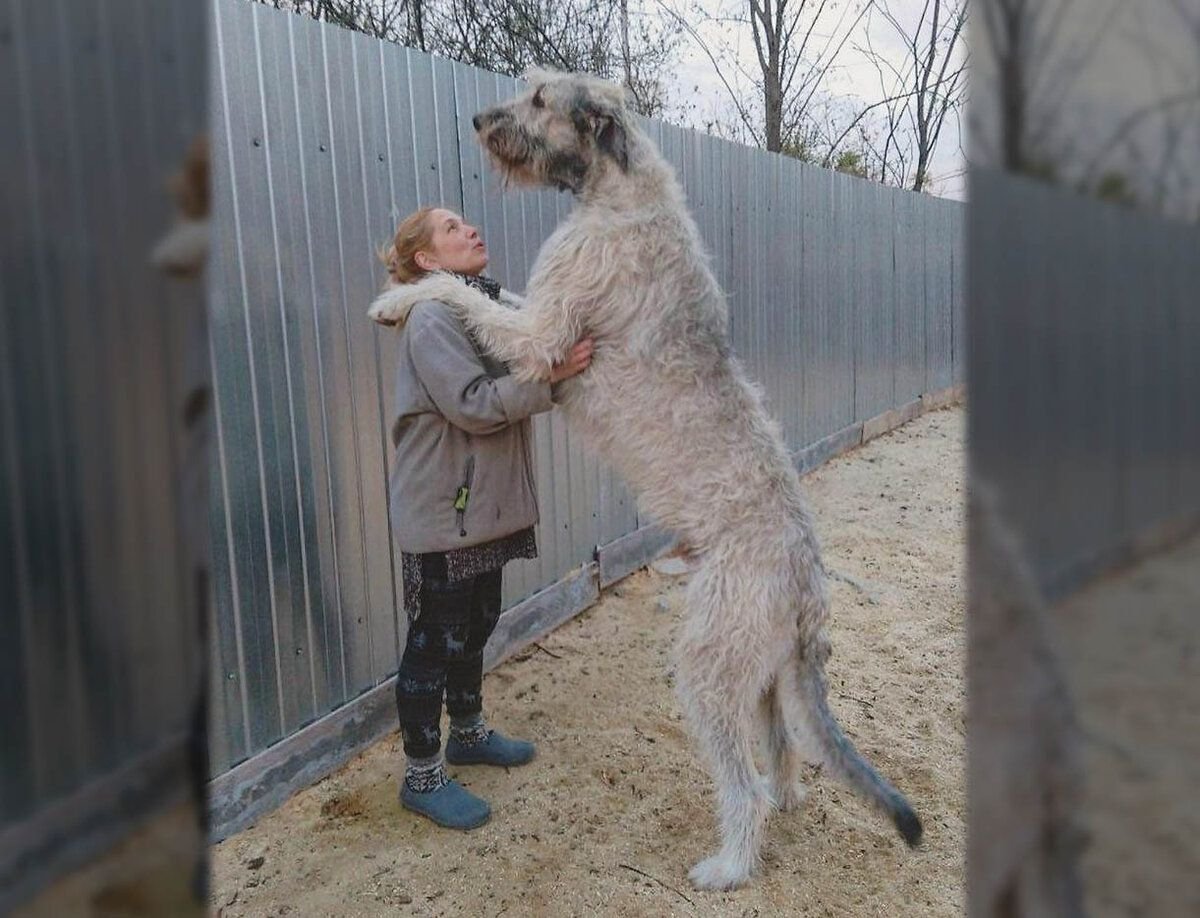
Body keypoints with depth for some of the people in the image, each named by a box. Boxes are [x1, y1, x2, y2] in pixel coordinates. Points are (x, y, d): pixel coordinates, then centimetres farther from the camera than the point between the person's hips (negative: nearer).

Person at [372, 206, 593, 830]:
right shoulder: (431, 317, -16)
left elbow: (506, 396, 10)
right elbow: (473, 405, -24)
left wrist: (568, 353, -5)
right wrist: (550, 374, -29)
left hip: (485, 503, 9)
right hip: (439, 512, -9)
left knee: (476, 624, 21)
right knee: (434, 639, 3)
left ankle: (468, 733, 40)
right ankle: (422, 776, 18)